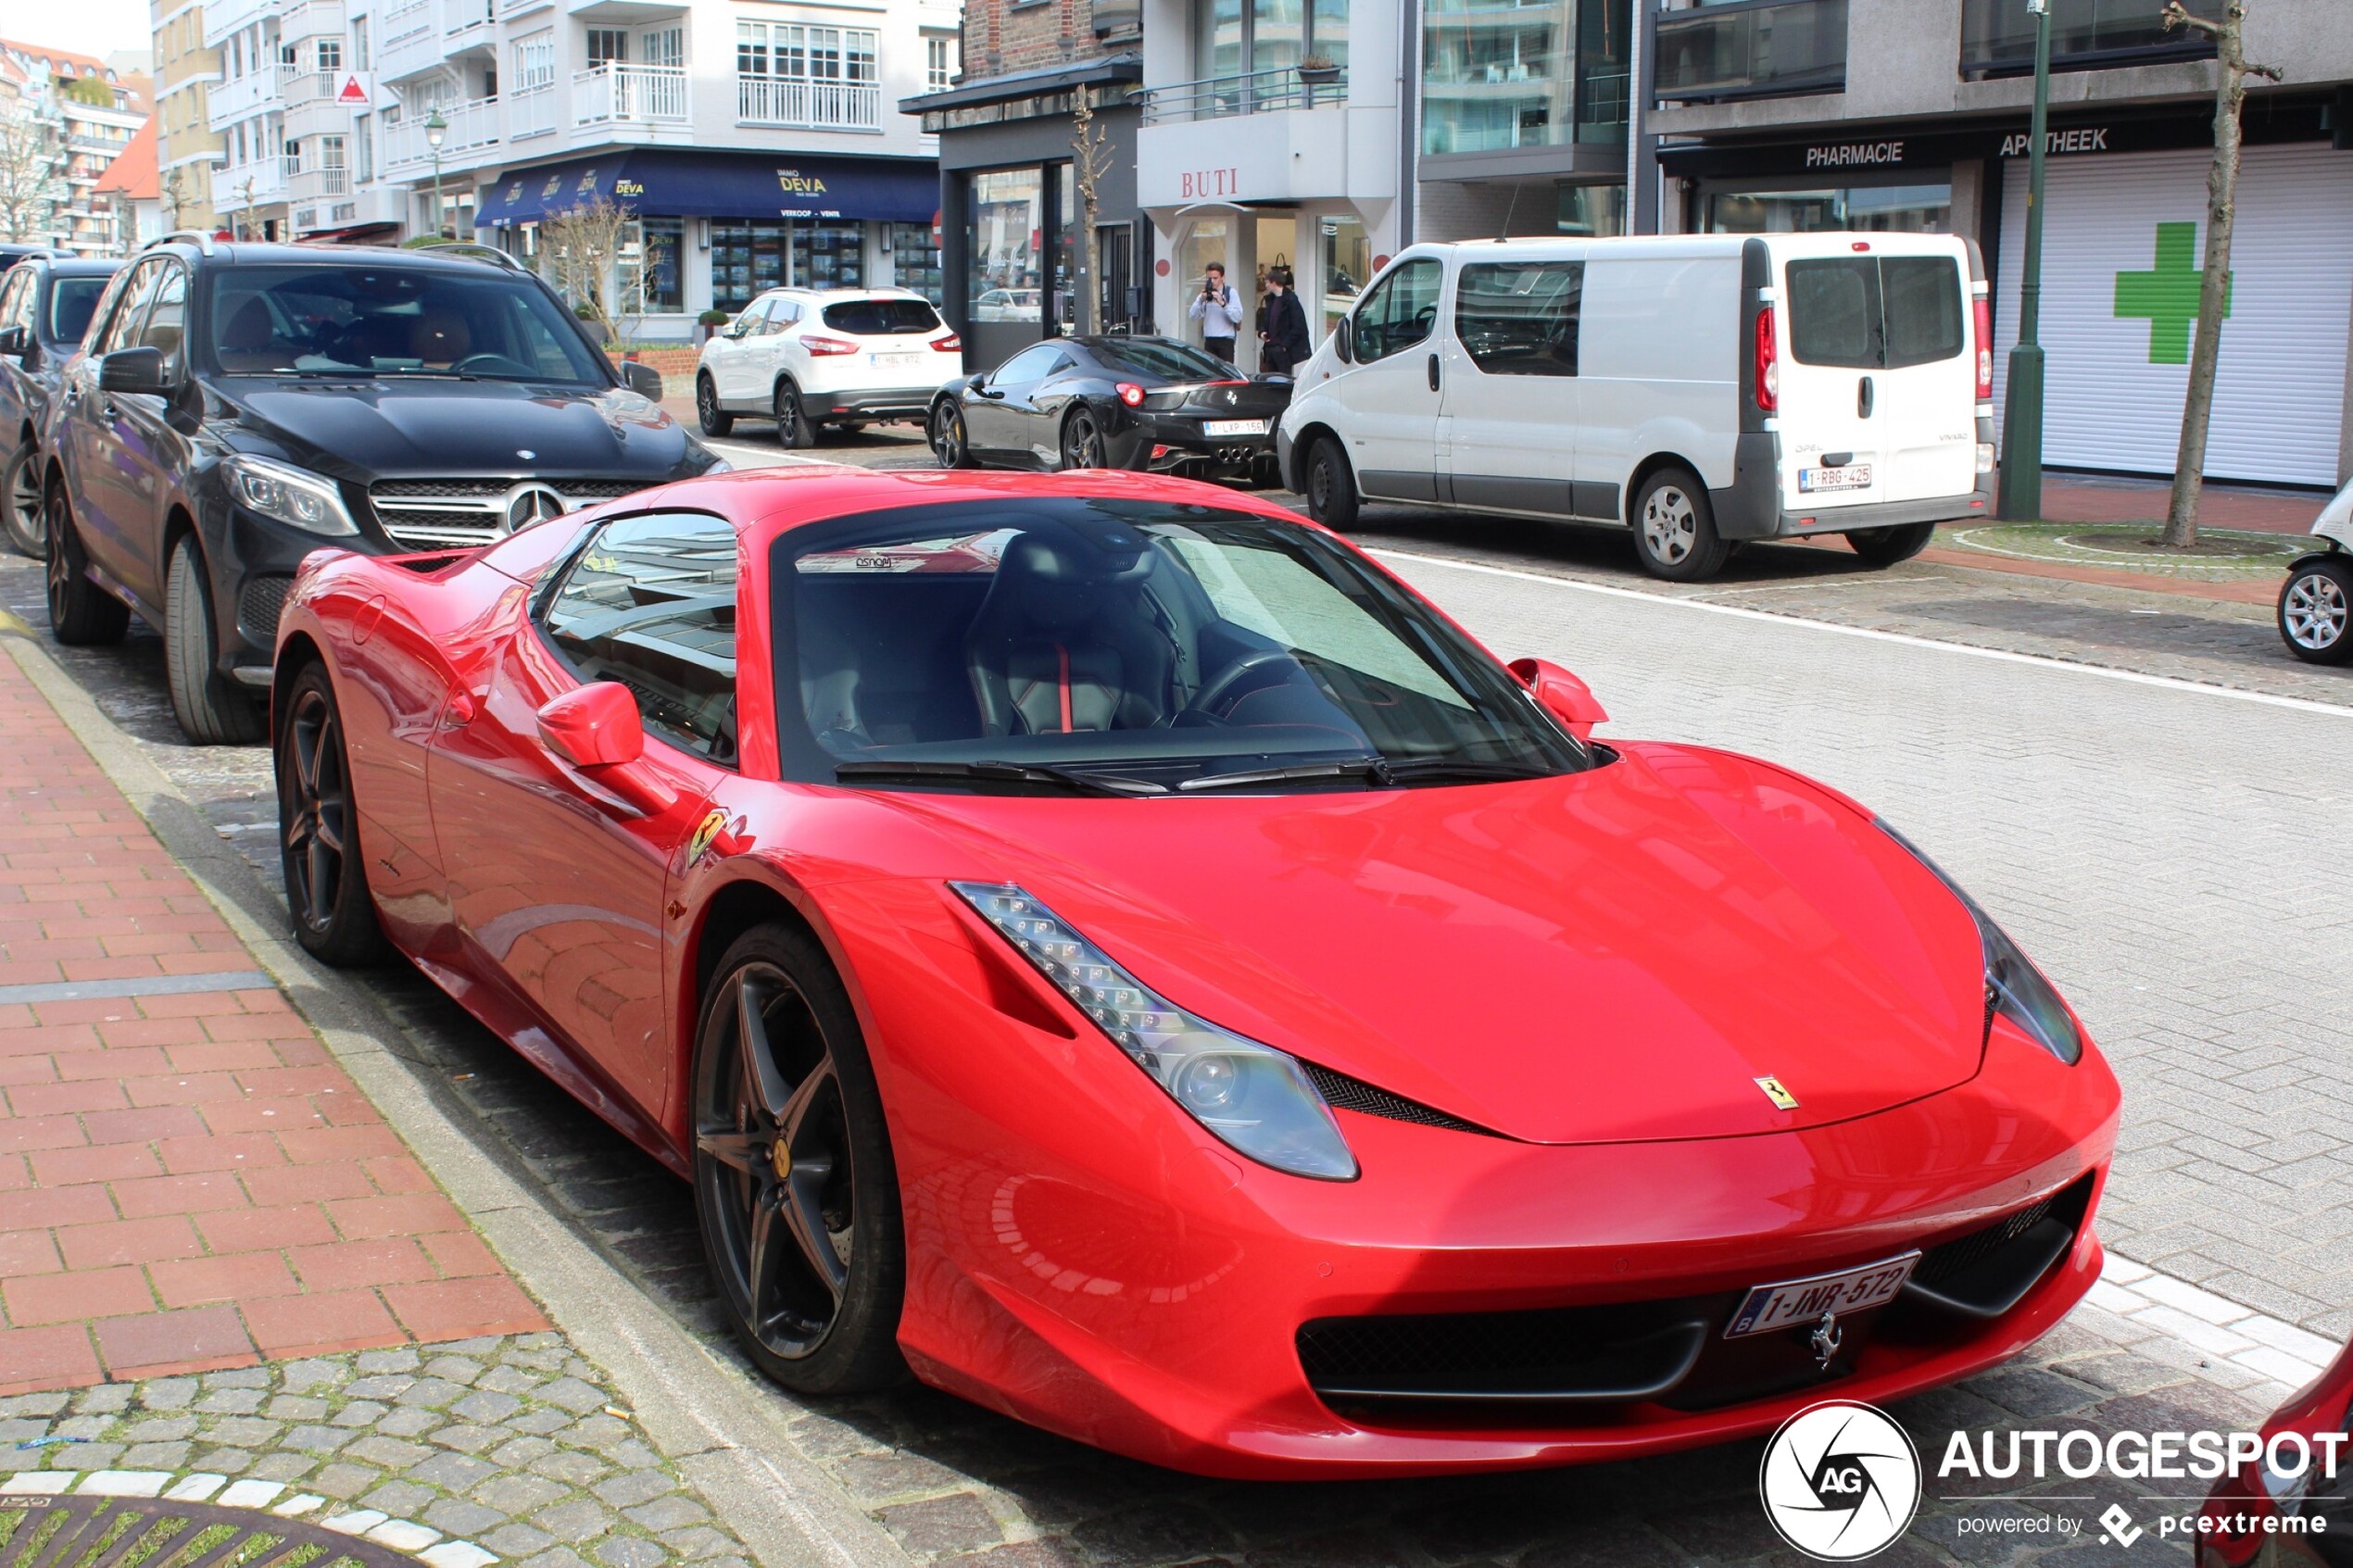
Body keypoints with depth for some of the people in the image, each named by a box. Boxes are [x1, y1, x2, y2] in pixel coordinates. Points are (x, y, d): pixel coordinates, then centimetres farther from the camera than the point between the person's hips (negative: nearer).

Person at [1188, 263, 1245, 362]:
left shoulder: (1230, 293, -1)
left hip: (1226, 340, -4)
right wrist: (1201, 300, -13)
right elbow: (1193, 316, 1)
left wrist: (1222, 303, -21)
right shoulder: (1204, 294, 11)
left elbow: (1238, 317, -12)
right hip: (1209, 341, 4)